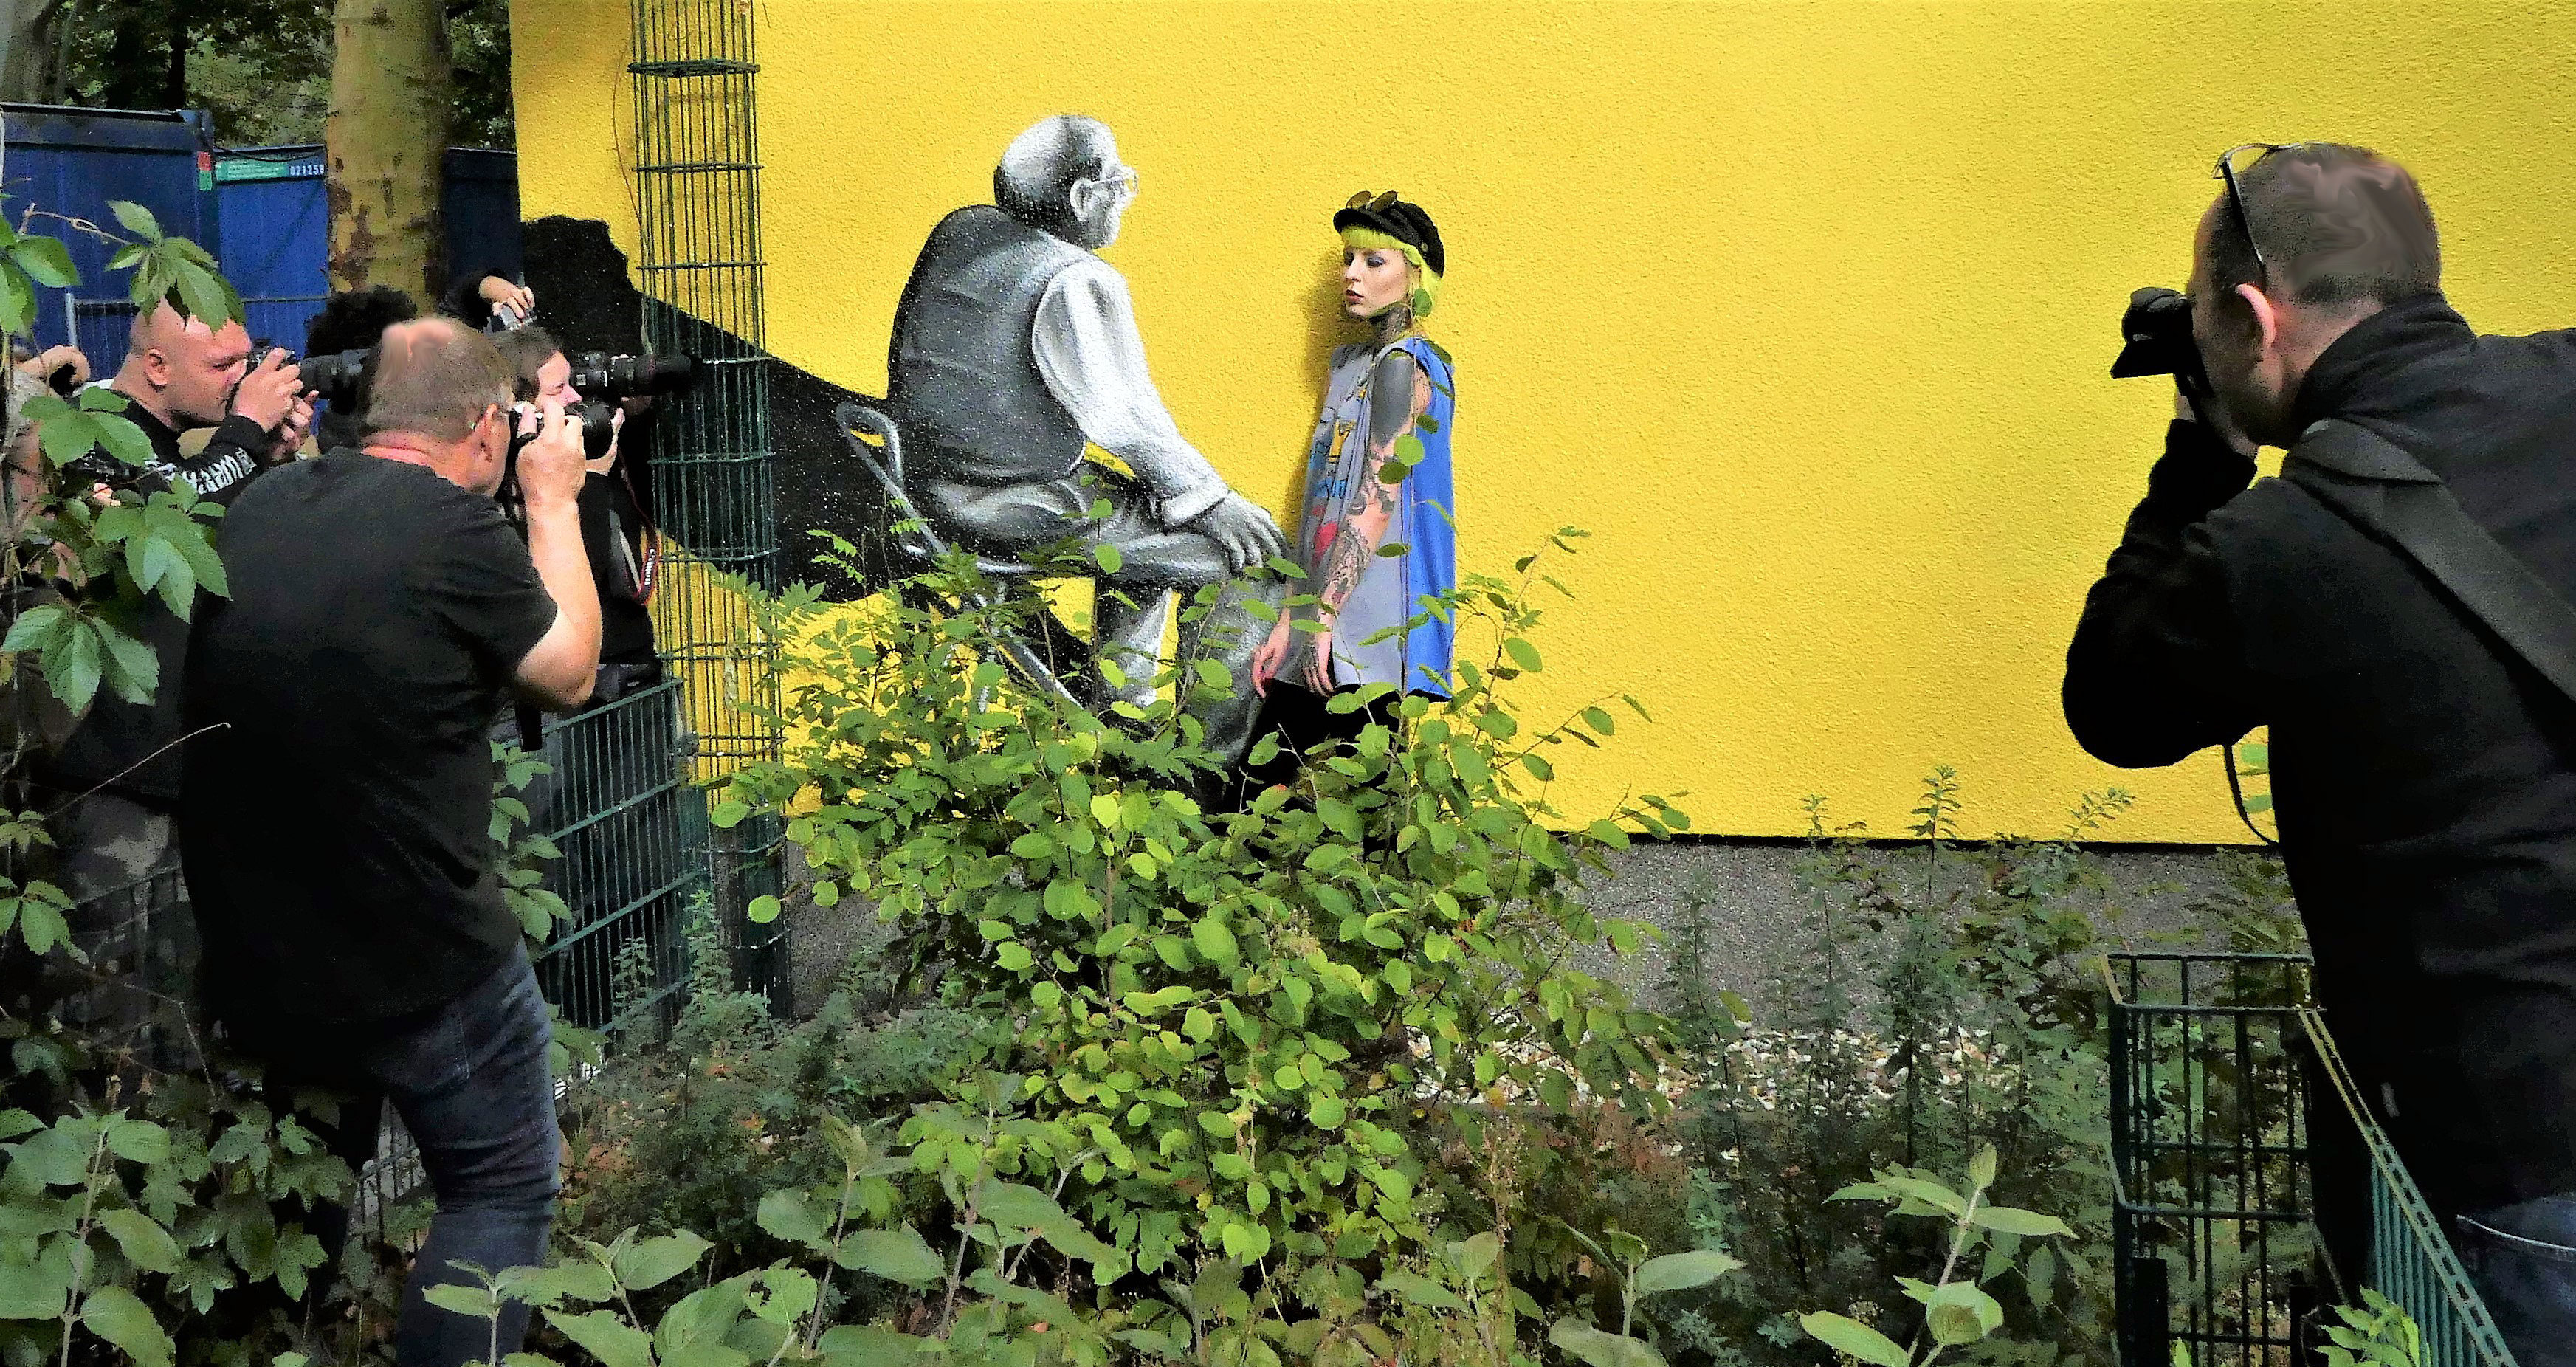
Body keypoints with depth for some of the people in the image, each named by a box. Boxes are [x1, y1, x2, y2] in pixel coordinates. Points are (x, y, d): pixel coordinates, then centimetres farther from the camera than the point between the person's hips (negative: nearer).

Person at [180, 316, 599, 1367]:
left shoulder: (254, 511, 1)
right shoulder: (455, 526, -17)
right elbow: (569, 674, -2)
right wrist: (555, 503, 9)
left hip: (253, 962, 7)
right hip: (423, 965, -7)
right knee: (500, 1196, 11)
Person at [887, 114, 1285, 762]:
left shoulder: (960, 231, 5)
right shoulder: (1077, 282, -21)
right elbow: (1123, 417, -22)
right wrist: (1211, 500, -10)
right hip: (1028, 510, -10)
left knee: (1150, 509, 32)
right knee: (1245, 555, -1)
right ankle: (1211, 760, 6)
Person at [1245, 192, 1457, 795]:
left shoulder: (1401, 366, -8)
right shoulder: (1350, 363, 18)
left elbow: (1376, 506, -15)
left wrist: (1322, 618, -18)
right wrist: (1290, 621, 13)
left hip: (1368, 633, -8)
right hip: (1326, 628, 8)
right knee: (1260, 784, 5)